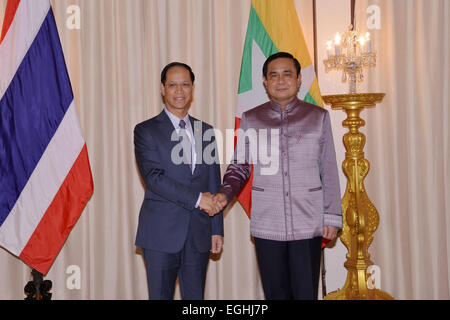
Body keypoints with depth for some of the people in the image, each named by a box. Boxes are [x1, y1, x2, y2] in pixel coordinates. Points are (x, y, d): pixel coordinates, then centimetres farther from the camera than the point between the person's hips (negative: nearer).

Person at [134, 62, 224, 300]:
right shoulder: (146, 131, -1)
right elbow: (153, 177, -13)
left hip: (198, 234, 4)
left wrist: (217, 229, 8)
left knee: (195, 296, 10)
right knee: (160, 295, 5)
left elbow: (214, 184, 12)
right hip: (162, 234, -3)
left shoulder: (205, 131, 12)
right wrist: (196, 198, -16)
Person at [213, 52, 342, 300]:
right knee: (275, 293, 8)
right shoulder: (250, 119, 8)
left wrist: (332, 217, 3)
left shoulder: (318, 117, 6)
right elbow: (239, 165, 14)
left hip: (308, 224, -1)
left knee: (306, 293, 1)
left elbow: (329, 171, 6)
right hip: (266, 226, 1)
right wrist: (225, 193, -5)